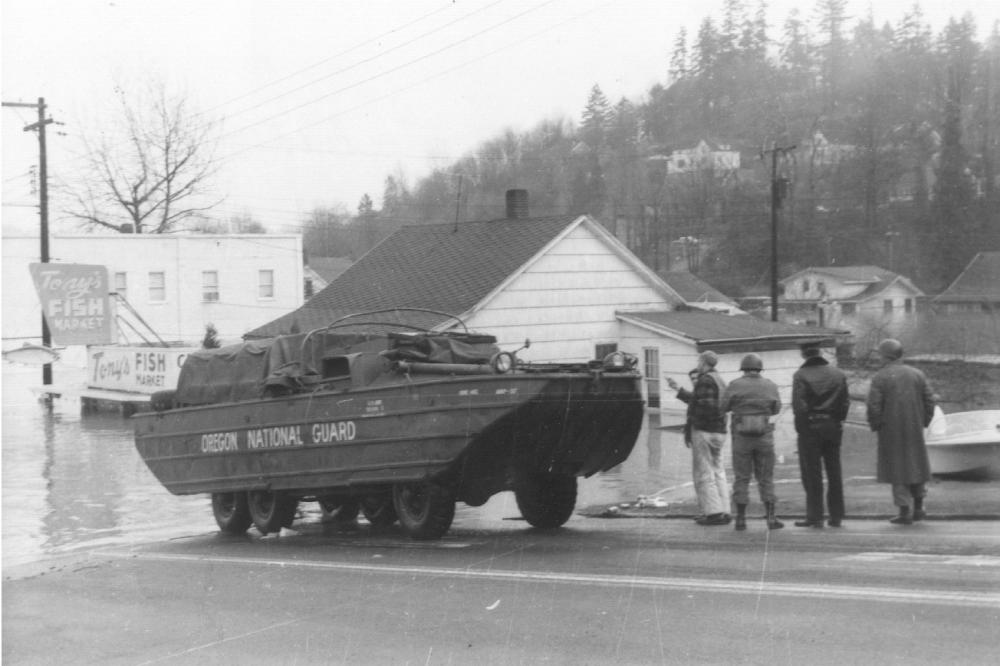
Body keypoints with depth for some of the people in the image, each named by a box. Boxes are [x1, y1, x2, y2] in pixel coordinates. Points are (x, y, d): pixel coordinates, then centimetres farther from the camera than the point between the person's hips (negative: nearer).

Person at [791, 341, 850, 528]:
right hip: (833, 427, 4)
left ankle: (815, 516, 1)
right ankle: (836, 516, 14)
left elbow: (798, 405, -16)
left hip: (810, 428, -4)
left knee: (812, 473, 1)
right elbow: (845, 402, 3)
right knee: (834, 473, 11)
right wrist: (837, 421, 10)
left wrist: (802, 427, -6)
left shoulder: (800, 375, -9)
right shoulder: (838, 374, 6)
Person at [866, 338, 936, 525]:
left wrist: (874, 426, -1)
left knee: (896, 467, 4)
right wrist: (924, 422, 11)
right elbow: (929, 401, 2)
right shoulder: (917, 374, 3)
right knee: (916, 465, 17)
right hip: (914, 430, 4)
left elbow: (873, 406, -15)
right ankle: (919, 508, 16)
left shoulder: (879, 378, -9)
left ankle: (904, 511, 2)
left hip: (891, 431, -4)